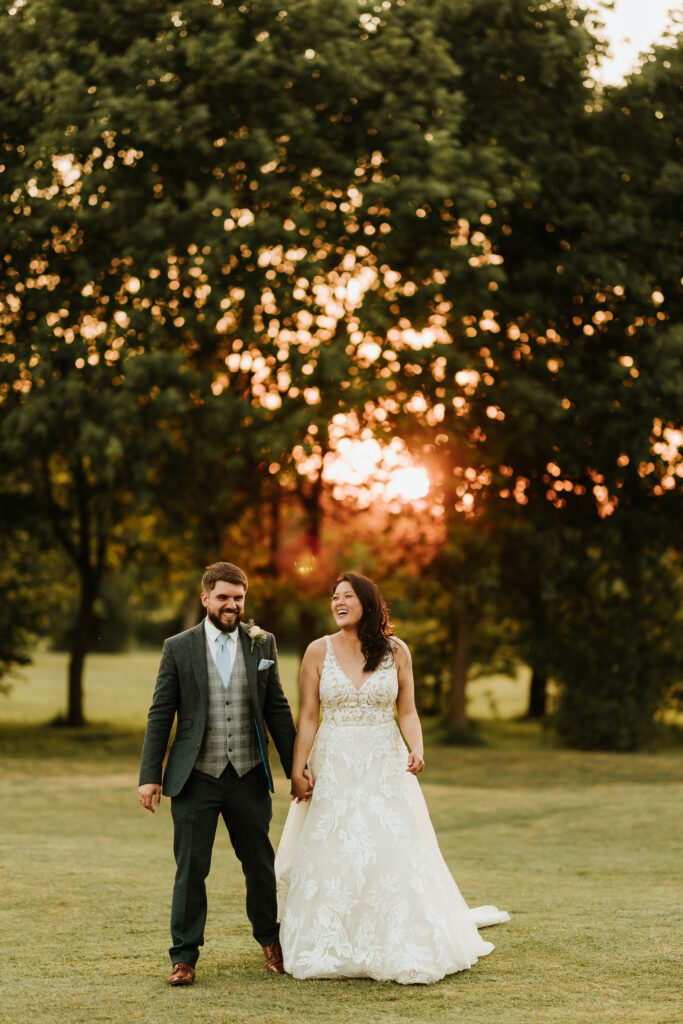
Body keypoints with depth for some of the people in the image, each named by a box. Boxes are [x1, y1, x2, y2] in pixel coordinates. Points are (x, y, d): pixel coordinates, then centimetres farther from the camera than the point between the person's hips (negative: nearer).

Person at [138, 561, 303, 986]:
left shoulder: (262, 643, 5)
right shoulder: (178, 648, 0)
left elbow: (277, 709, 8)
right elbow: (160, 715, 1)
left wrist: (295, 768, 6)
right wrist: (150, 776, -4)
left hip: (249, 776, 2)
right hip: (195, 778, -2)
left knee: (260, 863, 11)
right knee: (191, 868, 1)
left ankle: (269, 939, 32)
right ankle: (185, 956, 12)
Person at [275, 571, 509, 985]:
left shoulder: (395, 651, 2)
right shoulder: (319, 651, 0)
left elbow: (407, 711, 5)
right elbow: (308, 716, 0)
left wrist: (416, 749, -13)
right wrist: (298, 770, -7)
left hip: (385, 768, 0)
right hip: (334, 770, 0)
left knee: (394, 855, -3)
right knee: (331, 859, 0)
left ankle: (401, 950, 8)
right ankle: (332, 951, 11)